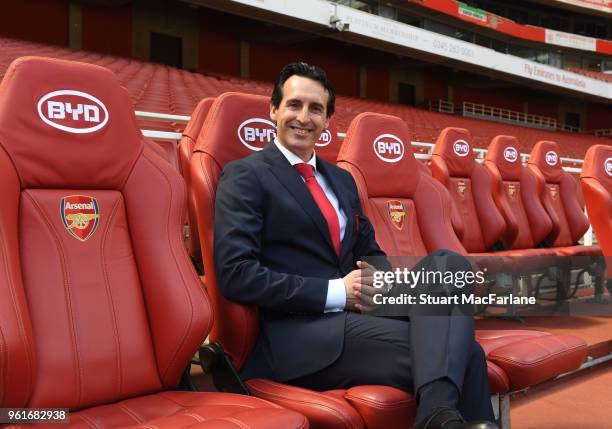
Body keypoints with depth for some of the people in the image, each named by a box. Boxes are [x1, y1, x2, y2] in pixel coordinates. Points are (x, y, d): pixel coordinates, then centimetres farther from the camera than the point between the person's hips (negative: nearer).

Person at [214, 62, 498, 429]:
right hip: (300, 335, -7)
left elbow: (370, 254, 24)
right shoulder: (245, 176, -2)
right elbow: (235, 274, -14)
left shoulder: (342, 179, 21)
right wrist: (334, 292, -17)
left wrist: (376, 278, -3)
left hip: (359, 315, 8)